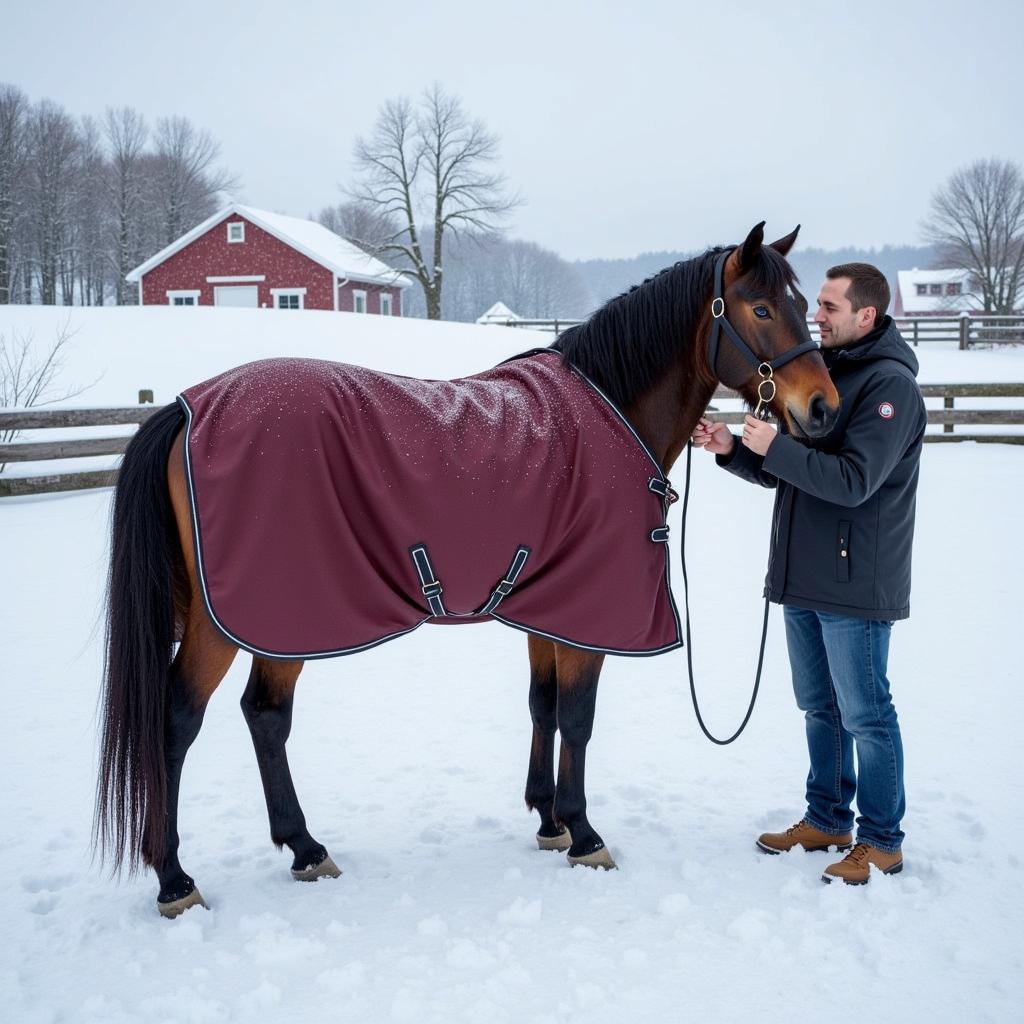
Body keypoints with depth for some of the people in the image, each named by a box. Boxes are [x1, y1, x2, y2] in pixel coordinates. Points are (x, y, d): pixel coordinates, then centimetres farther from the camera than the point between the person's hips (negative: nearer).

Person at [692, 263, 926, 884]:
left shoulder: (891, 386, -14)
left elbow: (853, 480, -24)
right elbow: (783, 473, 15)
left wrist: (776, 447, -25)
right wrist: (734, 449, -2)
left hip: (856, 582, -8)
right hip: (803, 577, 9)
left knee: (865, 715, 2)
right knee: (820, 708, 18)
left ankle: (882, 840, 15)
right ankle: (828, 819, 31)